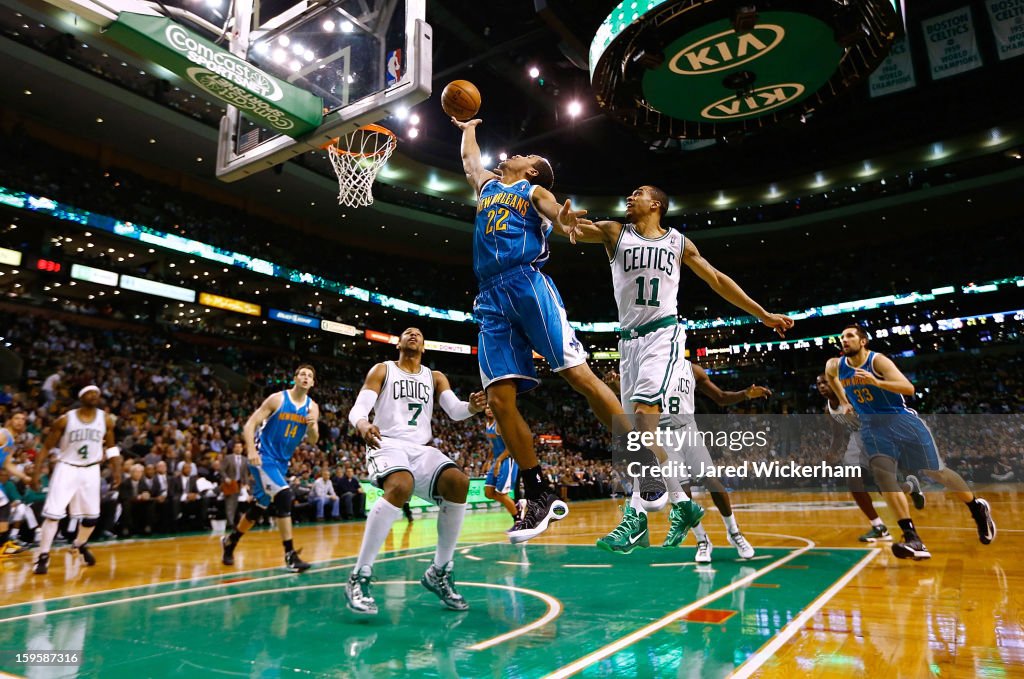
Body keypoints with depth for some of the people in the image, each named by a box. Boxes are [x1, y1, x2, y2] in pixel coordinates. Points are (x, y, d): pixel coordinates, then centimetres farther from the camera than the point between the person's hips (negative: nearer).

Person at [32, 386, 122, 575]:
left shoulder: (106, 419, -3)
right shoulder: (65, 420, -11)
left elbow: (111, 446, 8)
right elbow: (46, 448, -3)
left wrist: (117, 471, 1)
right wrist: (36, 472, -9)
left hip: (91, 470, 3)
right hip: (67, 468, -3)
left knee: (92, 516, 9)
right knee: (53, 514, -11)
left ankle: (80, 545, 35)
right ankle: (43, 556, 2)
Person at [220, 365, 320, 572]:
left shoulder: (312, 407, 0)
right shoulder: (277, 399, -12)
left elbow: (313, 441, 0)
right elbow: (250, 424, -12)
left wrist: (312, 425, -21)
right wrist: (251, 451, -25)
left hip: (282, 461, 6)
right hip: (264, 457, -6)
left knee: (258, 509, 15)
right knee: (284, 498, -22)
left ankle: (230, 541, 40)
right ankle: (290, 555, -16)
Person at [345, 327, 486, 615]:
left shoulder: (435, 377, 17)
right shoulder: (382, 370, 8)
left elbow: (455, 411, 2)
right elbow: (358, 408, -6)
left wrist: (472, 407, -23)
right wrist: (363, 425, -31)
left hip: (422, 449, 4)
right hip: (387, 445, -4)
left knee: (458, 482, -24)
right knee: (400, 487, -37)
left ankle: (439, 572, -9)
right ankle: (359, 577, -25)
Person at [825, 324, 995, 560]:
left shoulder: (878, 360, -15)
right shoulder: (835, 366, -1)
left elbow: (909, 388, -26)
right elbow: (831, 378, 25)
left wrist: (876, 382, -40)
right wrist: (844, 402, 19)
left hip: (901, 419, -3)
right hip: (872, 426, 3)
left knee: (936, 472, 8)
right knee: (883, 474, -19)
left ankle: (978, 508, 36)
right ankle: (912, 539, -21)